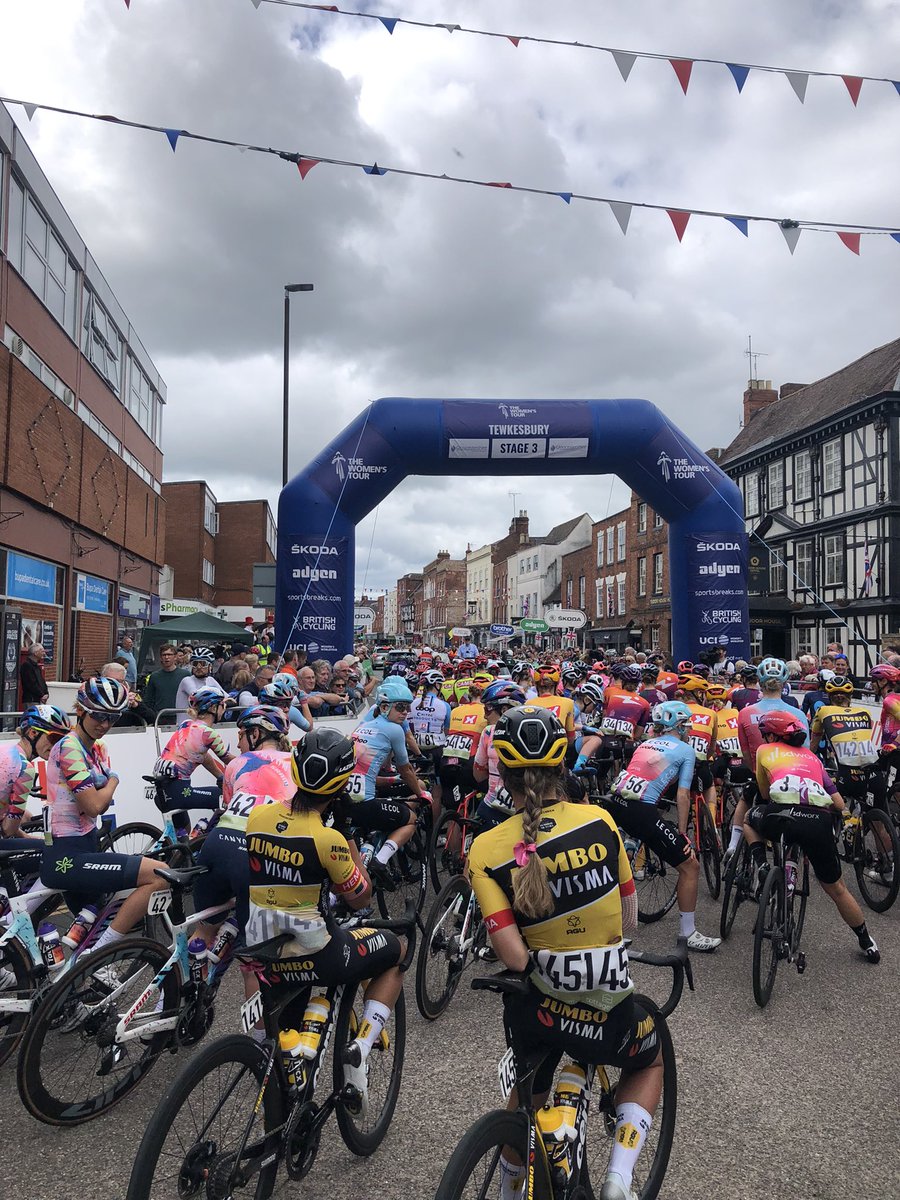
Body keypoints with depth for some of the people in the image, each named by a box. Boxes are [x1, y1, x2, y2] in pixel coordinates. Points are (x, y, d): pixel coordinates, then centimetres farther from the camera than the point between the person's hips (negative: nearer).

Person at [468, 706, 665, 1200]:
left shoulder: (486, 850, -13)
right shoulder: (599, 821, -11)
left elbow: (514, 958, -17)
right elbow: (629, 921, 0)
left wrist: (543, 964, 4)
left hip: (533, 1007, 1)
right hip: (608, 1010, -1)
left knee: (526, 1096, 32)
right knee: (649, 1063, 33)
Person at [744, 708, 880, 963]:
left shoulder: (765, 750, 22)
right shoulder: (812, 757, 31)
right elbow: (839, 804, 26)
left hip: (783, 817, -3)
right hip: (820, 823, 4)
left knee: (749, 818, 33)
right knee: (837, 889, 25)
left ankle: (761, 867, 12)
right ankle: (867, 943, 34)